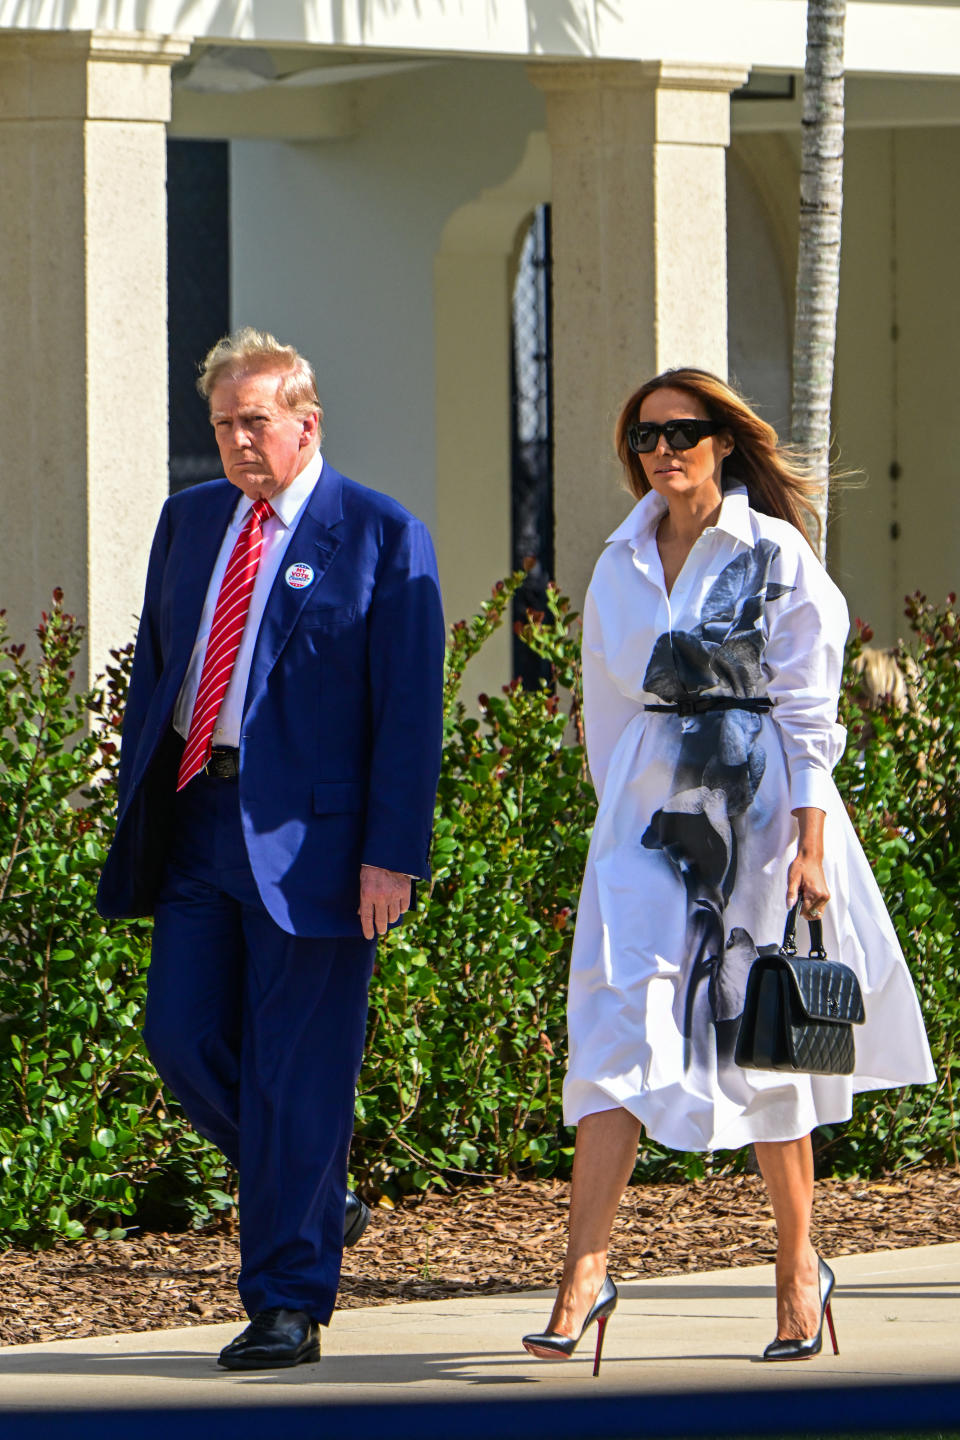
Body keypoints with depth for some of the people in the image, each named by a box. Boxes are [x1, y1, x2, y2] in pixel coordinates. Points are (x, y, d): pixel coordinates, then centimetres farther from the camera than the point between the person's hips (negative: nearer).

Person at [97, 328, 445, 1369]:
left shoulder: (381, 539, -4)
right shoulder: (189, 522, 13)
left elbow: (411, 708, -7)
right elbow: (154, 668, 19)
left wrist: (391, 853, -13)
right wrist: (137, 810, 12)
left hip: (310, 834, -6)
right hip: (196, 818, 6)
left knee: (297, 1073, -4)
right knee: (184, 1040, 1)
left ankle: (289, 1304, 3)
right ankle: (320, 1205, 25)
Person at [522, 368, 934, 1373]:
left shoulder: (776, 559, -3)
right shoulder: (620, 568, 10)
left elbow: (809, 717, -6)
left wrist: (810, 847, -12)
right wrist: (620, 812, 15)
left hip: (760, 812, -3)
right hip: (649, 821, 3)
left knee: (761, 1051, 3)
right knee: (616, 1035, -10)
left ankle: (799, 1268, 18)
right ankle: (584, 1273, -15)